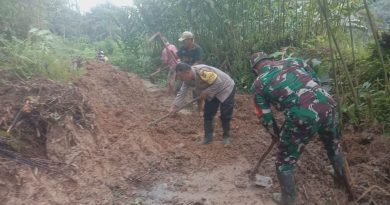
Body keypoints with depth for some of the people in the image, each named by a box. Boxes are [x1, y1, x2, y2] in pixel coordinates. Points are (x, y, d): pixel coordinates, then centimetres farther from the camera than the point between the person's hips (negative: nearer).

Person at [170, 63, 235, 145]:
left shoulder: (202, 71, -37)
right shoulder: (187, 79, -10)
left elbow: (218, 82, -35)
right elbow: (182, 93, -7)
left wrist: (206, 93, -28)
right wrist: (174, 106, -13)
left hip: (226, 89, -8)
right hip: (211, 93, 8)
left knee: (225, 115, -4)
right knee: (207, 114, 5)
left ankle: (226, 136, 16)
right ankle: (208, 136, 17)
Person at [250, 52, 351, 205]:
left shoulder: (258, 84, 8)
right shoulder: (292, 61, 17)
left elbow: (265, 117, 12)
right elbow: (315, 80, 20)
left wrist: (276, 135, 28)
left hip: (302, 117, -5)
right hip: (326, 104, 6)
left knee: (284, 162, 17)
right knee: (333, 143, 35)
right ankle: (342, 176, 60)